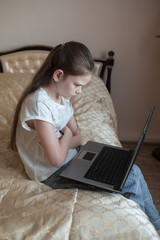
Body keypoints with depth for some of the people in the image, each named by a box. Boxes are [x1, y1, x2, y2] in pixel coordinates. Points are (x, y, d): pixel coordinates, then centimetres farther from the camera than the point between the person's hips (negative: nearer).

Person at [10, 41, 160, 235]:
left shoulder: (62, 95, 2)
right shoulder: (40, 103, -27)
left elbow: (77, 138, 5)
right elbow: (57, 159, -26)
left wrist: (62, 142, -16)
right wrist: (67, 135, -8)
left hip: (71, 155, 8)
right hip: (53, 173, -8)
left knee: (130, 168, -2)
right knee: (133, 179, -14)